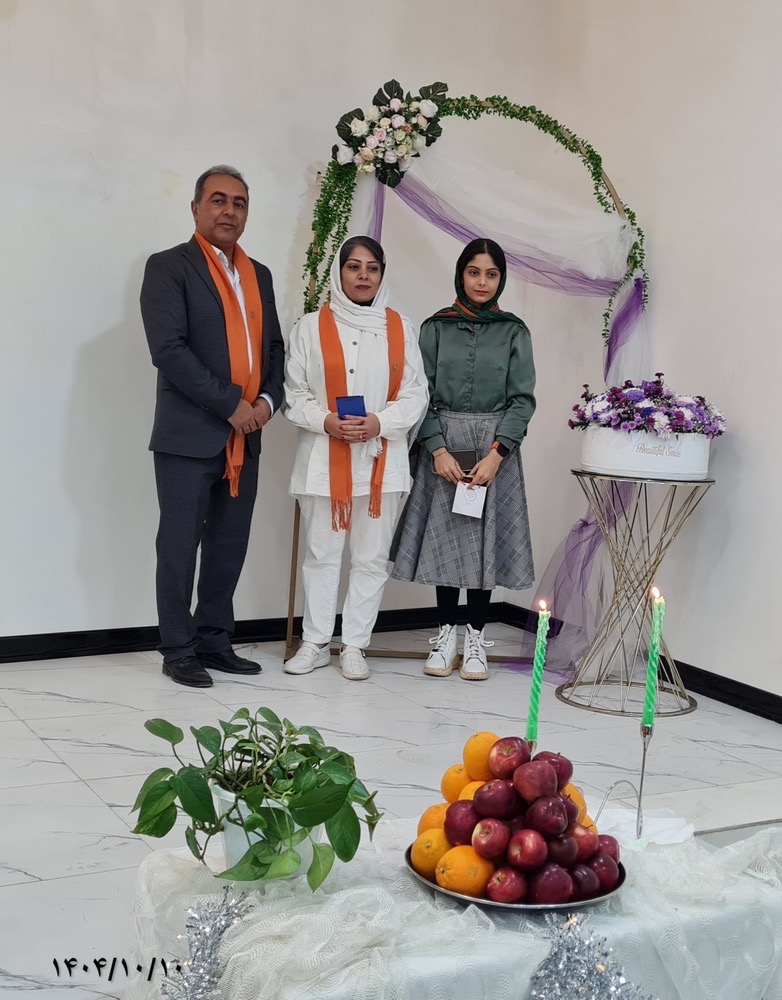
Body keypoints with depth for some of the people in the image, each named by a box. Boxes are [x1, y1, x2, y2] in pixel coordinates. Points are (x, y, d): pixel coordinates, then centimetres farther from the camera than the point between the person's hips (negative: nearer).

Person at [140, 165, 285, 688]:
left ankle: (214, 641, 22)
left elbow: (274, 346, 19)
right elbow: (168, 349, -15)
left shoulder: (258, 274, 17)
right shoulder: (169, 267, -4)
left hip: (244, 438, 6)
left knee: (230, 547, 10)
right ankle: (179, 650, 12)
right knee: (180, 546, 1)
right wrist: (231, 404, -16)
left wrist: (268, 399, -1)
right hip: (190, 436, -6)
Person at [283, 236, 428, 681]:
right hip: (324, 459, -1)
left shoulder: (401, 328, 6)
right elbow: (294, 392, 2)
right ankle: (316, 643, 17)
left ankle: (355, 645, 14)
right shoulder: (312, 326, 2)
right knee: (321, 553, 6)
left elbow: (416, 394, 3)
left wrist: (380, 422, -13)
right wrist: (325, 420, -14)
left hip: (381, 459, 1)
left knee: (372, 557, 4)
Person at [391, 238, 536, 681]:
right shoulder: (437, 327, 5)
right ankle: (446, 633, 15)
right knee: (444, 537, 3)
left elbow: (522, 399, -1)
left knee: (487, 539, 1)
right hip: (443, 447, 0)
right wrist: (438, 450, -11)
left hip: (495, 449, 0)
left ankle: (476, 637, 11)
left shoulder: (514, 332, 4)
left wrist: (496, 453, -13)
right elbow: (423, 393, 1)